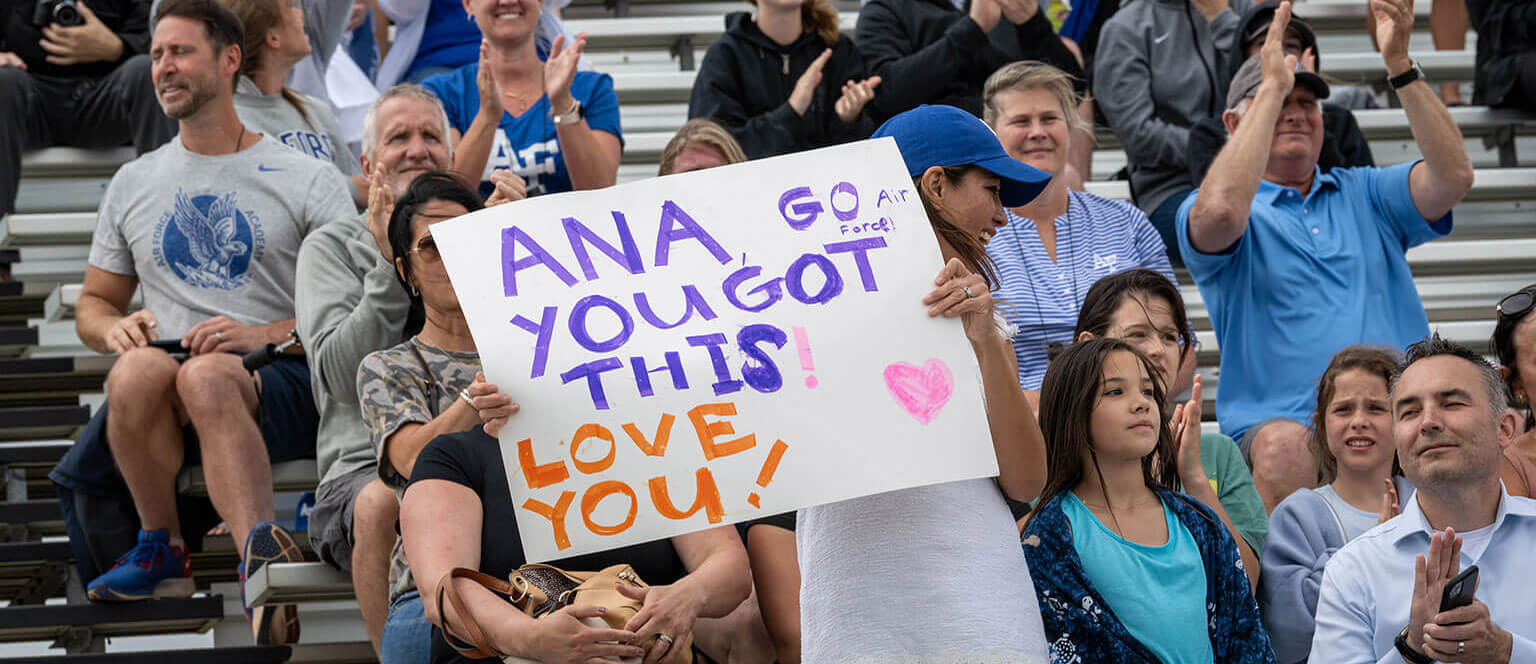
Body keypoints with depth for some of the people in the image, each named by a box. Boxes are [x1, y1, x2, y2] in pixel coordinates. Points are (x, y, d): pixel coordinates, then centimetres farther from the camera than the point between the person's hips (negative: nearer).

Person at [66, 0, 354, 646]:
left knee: (206, 376, -40)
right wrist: (113, 327, 2)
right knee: (138, 368, -35)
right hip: (168, 399, 3)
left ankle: (258, 553, -55)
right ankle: (161, 547, -17)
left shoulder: (310, 180, 10)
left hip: (280, 382, -3)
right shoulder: (133, 183, 22)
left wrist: (264, 334, -14)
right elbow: (92, 303, 27)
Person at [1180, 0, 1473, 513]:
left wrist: (1399, 64, -3)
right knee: (1284, 448, -38)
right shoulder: (1203, 210, 10)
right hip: (1283, 418, -3)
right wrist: (1271, 89, -9)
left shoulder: (1363, 194, 23)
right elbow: (1221, 212, -17)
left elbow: (1453, 176, 4)